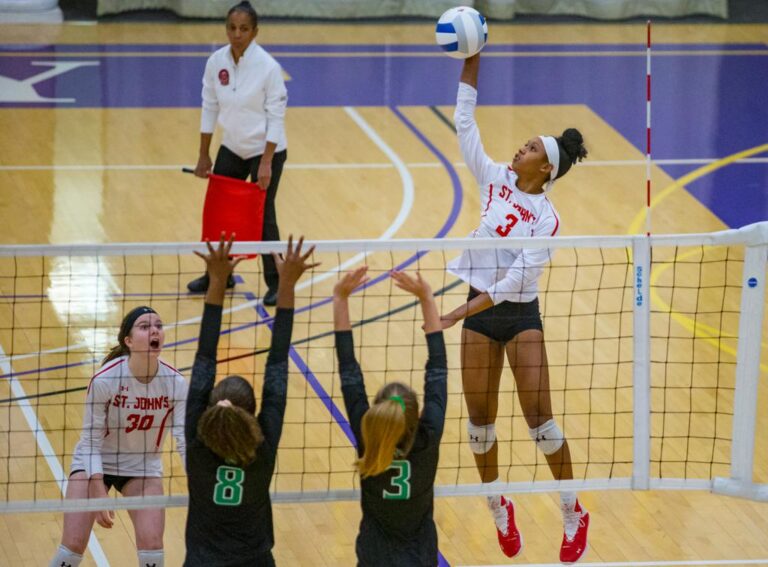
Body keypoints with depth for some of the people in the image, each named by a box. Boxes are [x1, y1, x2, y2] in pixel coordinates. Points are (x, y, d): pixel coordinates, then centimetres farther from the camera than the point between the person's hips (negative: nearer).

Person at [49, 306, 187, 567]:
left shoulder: (175, 384, -19)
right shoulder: (104, 380, -26)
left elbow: (186, 440, -20)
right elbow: (91, 441, -19)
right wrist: (100, 496, -26)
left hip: (143, 468, 2)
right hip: (96, 465, -2)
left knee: (151, 543, -13)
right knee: (73, 545, -9)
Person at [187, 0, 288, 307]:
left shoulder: (268, 67, -20)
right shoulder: (216, 62, -6)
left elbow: (276, 117, -17)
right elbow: (210, 108, 3)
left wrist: (266, 163, -20)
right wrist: (204, 156, 5)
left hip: (265, 151, -5)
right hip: (232, 149, 5)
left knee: (263, 217, -3)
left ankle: (276, 283, 12)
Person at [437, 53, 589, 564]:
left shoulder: (546, 220, -14)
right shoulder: (496, 181, 1)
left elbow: (514, 281, -20)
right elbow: (465, 125, 2)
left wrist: (457, 314, -26)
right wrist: (471, 64, -6)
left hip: (520, 317, -5)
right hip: (479, 316, 5)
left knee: (538, 415, -8)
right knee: (481, 417, 6)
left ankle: (573, 513, 4)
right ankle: (498, 507, 24)